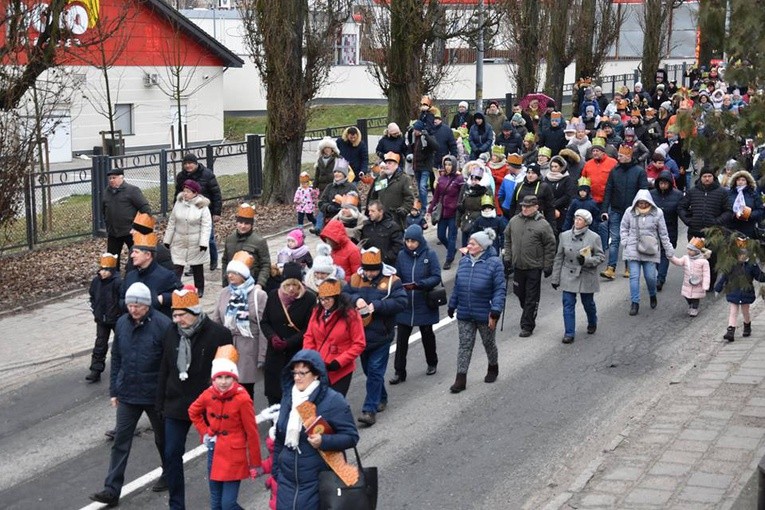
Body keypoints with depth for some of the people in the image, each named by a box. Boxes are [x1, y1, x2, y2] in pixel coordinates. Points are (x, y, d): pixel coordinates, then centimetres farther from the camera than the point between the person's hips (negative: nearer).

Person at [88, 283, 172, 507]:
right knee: (121, 441, 1)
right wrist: (114, 390, 9)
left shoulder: (162, 325, -16)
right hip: (127, 394, 4)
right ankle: (112, 489, 2)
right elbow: (116, 359, 9)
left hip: (155, 395, -4)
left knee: (163, 438, 16)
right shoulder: (122, 324, 0)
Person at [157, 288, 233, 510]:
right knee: (171, 454, 5)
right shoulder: (171, 333, 2)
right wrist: (161, 403, 10)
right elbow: (164, 370, 10)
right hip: (176, 405, 4)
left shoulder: (219, 334, -14)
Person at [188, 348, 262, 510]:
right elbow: (193, 412, 19)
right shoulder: (209, 394, -3)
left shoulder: (242, 399, -16)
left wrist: (256, 463, -6)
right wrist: (204, 432, 7)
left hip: (234, 455, -5)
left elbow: (252, 433, -10)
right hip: (215, 453, 5)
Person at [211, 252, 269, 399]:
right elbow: (215, 321, 10)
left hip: (247, 349, -4)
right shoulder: (225, 293, 8)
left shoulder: (258, 295, -6)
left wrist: (261, 356, -7)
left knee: (246, 388, 4)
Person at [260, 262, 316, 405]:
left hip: (298, 355, -3)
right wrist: (272, 337, -9)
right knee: (273, 393, 5)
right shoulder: (273, 296, 4)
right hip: (275, 354, 4)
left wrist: (288, 343, -15)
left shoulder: (309, 299, -7)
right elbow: (264, 322, 10)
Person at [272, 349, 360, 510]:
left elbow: (351, 436, -11)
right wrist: (275, 471, 19)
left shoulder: (333, 400, -10)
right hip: (287, 478, 5)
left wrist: (323, 441, -26)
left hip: (318, 481, -5)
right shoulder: (288, 398, 8)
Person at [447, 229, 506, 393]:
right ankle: (461, 379, 6)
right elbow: (457, 286, 10)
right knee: (464, 345, 4)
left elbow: (500, 289, -16)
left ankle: (493, 368, 41)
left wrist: (495, 312, -21)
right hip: (464, 314, 4)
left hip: (485, 315, -4)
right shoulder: (464, 261, 1)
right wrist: (452, 306, 13)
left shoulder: (494, 263, -15)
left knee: (489, 343, 17)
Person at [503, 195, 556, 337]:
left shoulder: (542, 225, -11)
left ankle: (527, 326, 6)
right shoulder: (514, 221, 3)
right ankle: (529, 317, 40)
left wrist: (548, 266, -7)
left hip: (534, 267, -5)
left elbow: (550, 246, -7)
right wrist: (507, 258, 10)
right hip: (518, 265, 5)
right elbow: (508, 240, 14)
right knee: (519, 293, 16)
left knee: (531, 298, 0)